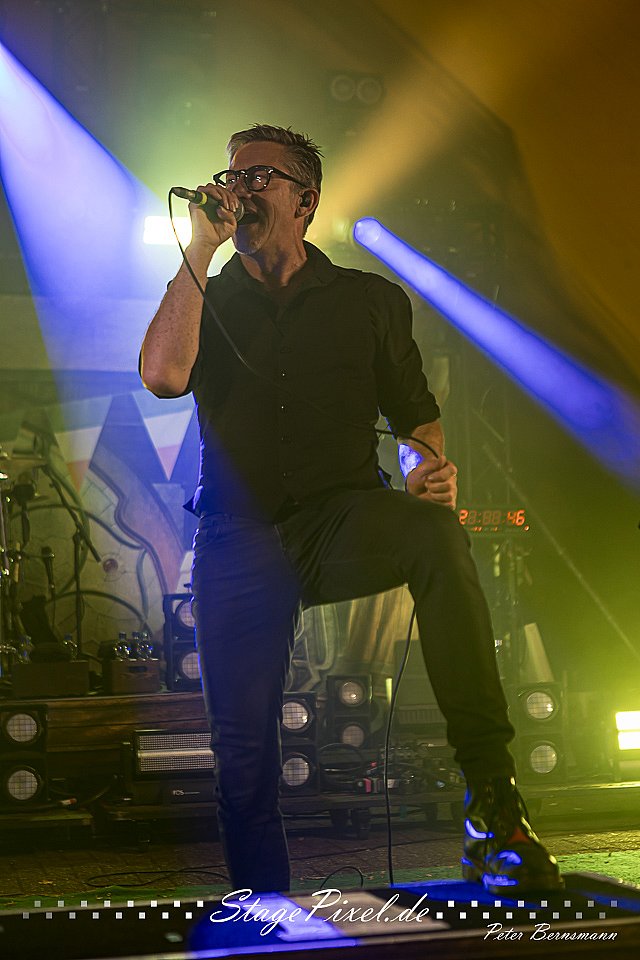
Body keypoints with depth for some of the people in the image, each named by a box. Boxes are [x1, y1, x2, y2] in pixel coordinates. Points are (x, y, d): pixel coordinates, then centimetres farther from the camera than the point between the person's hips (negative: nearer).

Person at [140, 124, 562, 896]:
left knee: (435, 534, -35)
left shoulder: (370, 302, 13)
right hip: (239, 537, 1)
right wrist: (199, 252, -6)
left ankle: (492, 796, -35)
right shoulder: (207, 303, 13)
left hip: (343, 524, -1)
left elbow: (417, 419, 11)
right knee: (241, 740, -12)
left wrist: (429, 471, -13)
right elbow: (163, 374, -10)